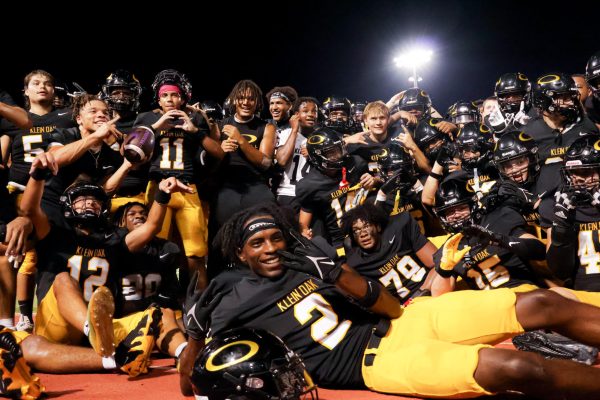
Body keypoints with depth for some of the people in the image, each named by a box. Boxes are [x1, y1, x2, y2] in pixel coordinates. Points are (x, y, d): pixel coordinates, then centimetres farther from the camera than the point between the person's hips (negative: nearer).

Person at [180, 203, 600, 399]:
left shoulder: (311, 253, 9)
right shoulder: (235, 305, 0)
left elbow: (391, 307, 5)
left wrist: (339, 275, -14)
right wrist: (196, 330, -13)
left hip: (402, 320, 6)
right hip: (373, 361, -6)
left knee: (539, 304, -6)